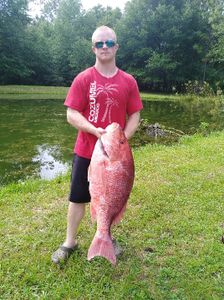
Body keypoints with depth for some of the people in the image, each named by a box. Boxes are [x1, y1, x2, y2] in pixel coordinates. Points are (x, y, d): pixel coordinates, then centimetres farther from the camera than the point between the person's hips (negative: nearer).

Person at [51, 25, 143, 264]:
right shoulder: (83, 79, -4)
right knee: (78, 198, 8)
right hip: (86, 151, -1)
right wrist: (96, 131, -23)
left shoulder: (128, 81, 2)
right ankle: (69, 242, 27)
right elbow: (71, 115, -8)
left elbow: (134, 116, 3)